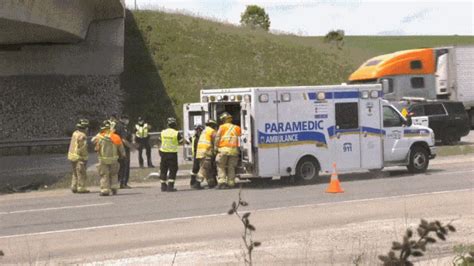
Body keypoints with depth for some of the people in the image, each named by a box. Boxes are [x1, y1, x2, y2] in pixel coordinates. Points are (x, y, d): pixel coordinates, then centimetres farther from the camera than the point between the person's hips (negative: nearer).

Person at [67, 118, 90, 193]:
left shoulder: (75, 133, 9)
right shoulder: (82, 136, -19)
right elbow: (82, 147, -21)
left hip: (72, 155, 9)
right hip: (79, 157, -9)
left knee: (75, 173, 17)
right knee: (81, 173, -3)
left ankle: (74, 187, 20)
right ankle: (81, 188, -3)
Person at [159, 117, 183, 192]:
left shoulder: (163, 132, 0)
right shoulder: (176, 133, -11)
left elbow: (161, 140, 11)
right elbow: (181, 141, 1)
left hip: (163, 152, 4)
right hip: (172, 153, -4)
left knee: (163, 170, 13)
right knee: (173, 170, 3)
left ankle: (163, 186, 16)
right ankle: (170, 186, -3)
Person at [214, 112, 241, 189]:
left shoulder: (222, 127, 6)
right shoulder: (236, 128, 16)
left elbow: (217, 138, 0)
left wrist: (216, 147, 7)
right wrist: (238, 147, 13)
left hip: (223, 149, -3)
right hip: (234, 150, 3)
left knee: (221, 167, 4)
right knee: (231, 167, 9)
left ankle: (221, 181, -9)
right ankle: (231, 183, 5)